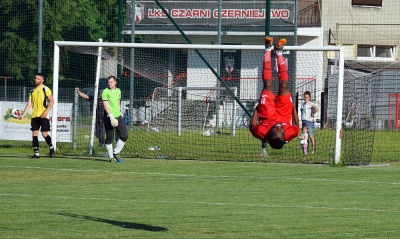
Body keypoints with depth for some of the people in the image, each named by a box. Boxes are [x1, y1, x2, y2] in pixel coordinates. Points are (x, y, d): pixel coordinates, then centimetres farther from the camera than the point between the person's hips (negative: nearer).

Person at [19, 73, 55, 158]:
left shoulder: (45, 89, -2)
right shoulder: (33, 91, 16)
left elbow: (52, 101, -7)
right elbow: (29, 104, 13)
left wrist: (46, 111, -19)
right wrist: (23, 115, 3)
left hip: (43, 116, -6)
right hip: (34, 116, 6)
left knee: (44, 134, -8)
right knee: (34, 134, 0)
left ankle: (51, 149, 16)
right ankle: (36, 153, 3)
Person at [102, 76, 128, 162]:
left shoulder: (118, 91, 14)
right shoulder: (105, 92, -7)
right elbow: (105, 105, -15)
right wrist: (111, 116, -25)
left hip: (118, 116, 6)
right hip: (109, 117, -6)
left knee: (124, 135, 0)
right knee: (110, 138, -2)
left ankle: (116, 153, 14)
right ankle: (111, 157, 7)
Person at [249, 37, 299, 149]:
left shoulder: (262, 132, -46)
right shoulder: (289, 134, -43)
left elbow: (252, 126, -21)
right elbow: (296, 126, -16)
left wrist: (256, 109, -10)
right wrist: (293, 107, -7)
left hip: (268, 115, 0)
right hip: (283, 114, 0)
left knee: (268, 85, -3)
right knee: (284, 86, -2)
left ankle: (268, 50, 20)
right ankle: (279, 52, 23)